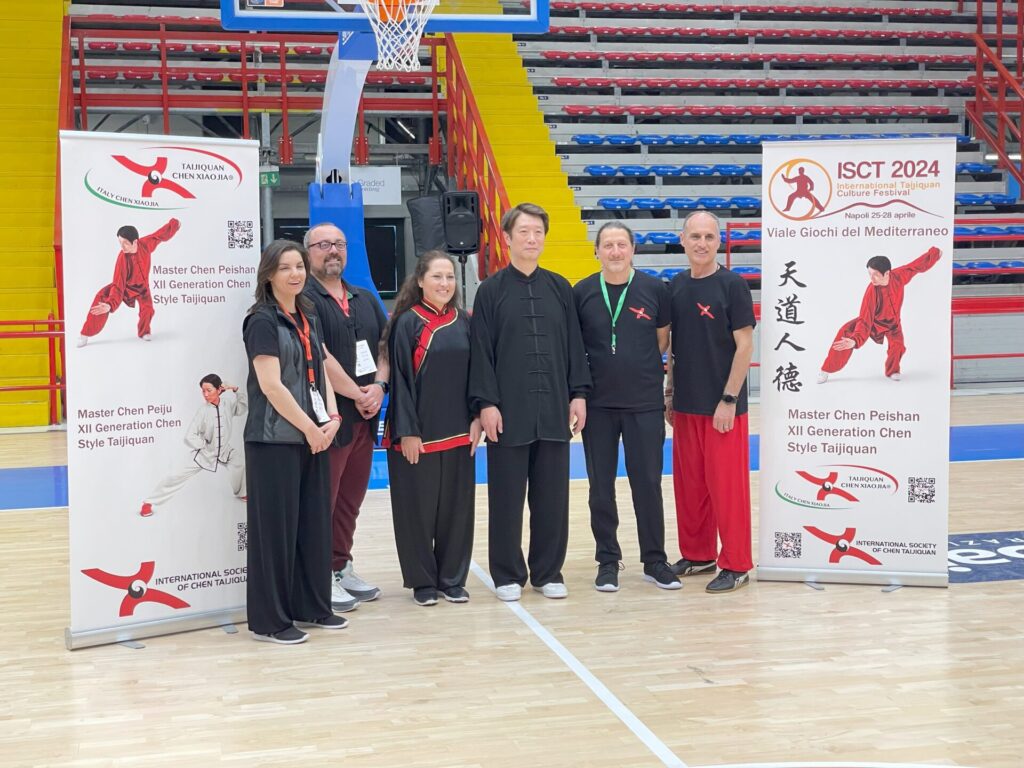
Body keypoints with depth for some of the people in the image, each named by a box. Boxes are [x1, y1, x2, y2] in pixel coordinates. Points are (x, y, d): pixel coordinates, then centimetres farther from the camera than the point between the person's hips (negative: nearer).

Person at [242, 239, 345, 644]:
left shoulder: (308, 319, 13)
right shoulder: (262, 321, -9)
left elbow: (321, 373, 13)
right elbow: (271, 385, -16)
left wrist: (330, 419, -3)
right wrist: (309, 428, -12)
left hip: (313, 437, 7)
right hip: (275, 439, -7)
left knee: (314, 522, 11)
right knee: (275, 526, -1)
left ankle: (311, 607, 23)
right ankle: (269, 620, 8)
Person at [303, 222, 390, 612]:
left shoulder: (365, 299, 17)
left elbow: (384, 347, 14)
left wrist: (379, 385, -4)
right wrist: (358, 394, -12)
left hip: (364, 416, 7)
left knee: (351, 497, 14)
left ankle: (341, 567, 25)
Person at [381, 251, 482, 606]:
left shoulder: (463, 322, 7)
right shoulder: (407, 323, -5)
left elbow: (474, 373, 10)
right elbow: (400, 378, -8)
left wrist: (476, 419, 1)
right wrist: (407, 431, -13)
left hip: (458, 432, 4)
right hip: (418, 433, -4)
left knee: (457, 505, 8)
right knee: (419, 507, 3)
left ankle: (452, 579, 20)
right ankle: (423, 582, 15)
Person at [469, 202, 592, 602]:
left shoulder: (559, 288, 10)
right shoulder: (491, 290, 1)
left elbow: (574, 345, 11)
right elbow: (481, 350, -2)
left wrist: (579, 394, 4)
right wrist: (485, 403, -9)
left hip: (554, 409, 3)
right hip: (508, 411, -3)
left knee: (552, 495, 7)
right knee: (507, 496, 4)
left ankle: (548, 572, 19)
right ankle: (508, 575, 15)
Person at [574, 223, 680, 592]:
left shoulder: (655, 289, -1)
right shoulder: (582, 293, -1)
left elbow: (662, 339, 10)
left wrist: (639, 365, 4)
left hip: (645, 403, 0)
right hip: (598, 405, 1)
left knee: (648, 483, 4)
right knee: (601, 485, 7)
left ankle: (655, 561, 17)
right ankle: (608, 561, 19)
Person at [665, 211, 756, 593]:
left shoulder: (732, 285, -8)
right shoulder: (677, 286, 8)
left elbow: (744, 346, -10)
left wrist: (729, 400, -14)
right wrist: (670, 393, 13)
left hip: (722, 406, -6)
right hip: (686, 405, 6)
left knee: (727, 484, -2)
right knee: (688, 483, 12)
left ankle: (736, 565, 9)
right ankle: (697, 554, 26)